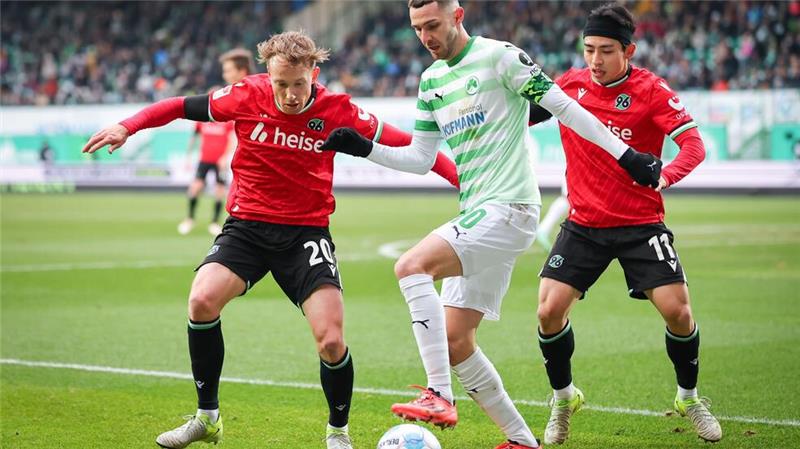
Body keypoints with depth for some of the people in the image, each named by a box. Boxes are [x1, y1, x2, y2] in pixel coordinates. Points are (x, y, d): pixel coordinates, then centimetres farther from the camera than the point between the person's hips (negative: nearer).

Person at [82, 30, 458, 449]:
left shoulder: (336, 110, -10)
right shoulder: (248, 96, -10)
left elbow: (402, 141, -2)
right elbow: (183, 106, 1)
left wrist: (459, 176, -7)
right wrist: (127, 127, -8)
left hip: (305, 233, -1)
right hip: (246, 226, 1)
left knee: (331, 340, -15)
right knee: (202, 300, -23)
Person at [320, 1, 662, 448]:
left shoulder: (499, 56, -7)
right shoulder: (431, 80, 16)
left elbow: (564, 106, -5)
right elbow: (420, 159, 21)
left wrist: (626, 154, -6)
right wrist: (364, 148, 8)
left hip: (508, 208, -9)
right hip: (476, 217, 9)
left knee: (412, 266, -26)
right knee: (454, 340, 6)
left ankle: (439, 396, -26)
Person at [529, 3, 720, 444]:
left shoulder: (651, 90, -11)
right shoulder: (570, 84, -1)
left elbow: (694, 145, -20)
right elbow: (522, 116, 16)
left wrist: (664, 176, -40)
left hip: (640, 224, -2)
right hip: (582, 224, 2)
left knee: (677, 311, -12)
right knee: (549, 311, -10)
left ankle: (689, 398, 15)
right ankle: (563, 398, 16)